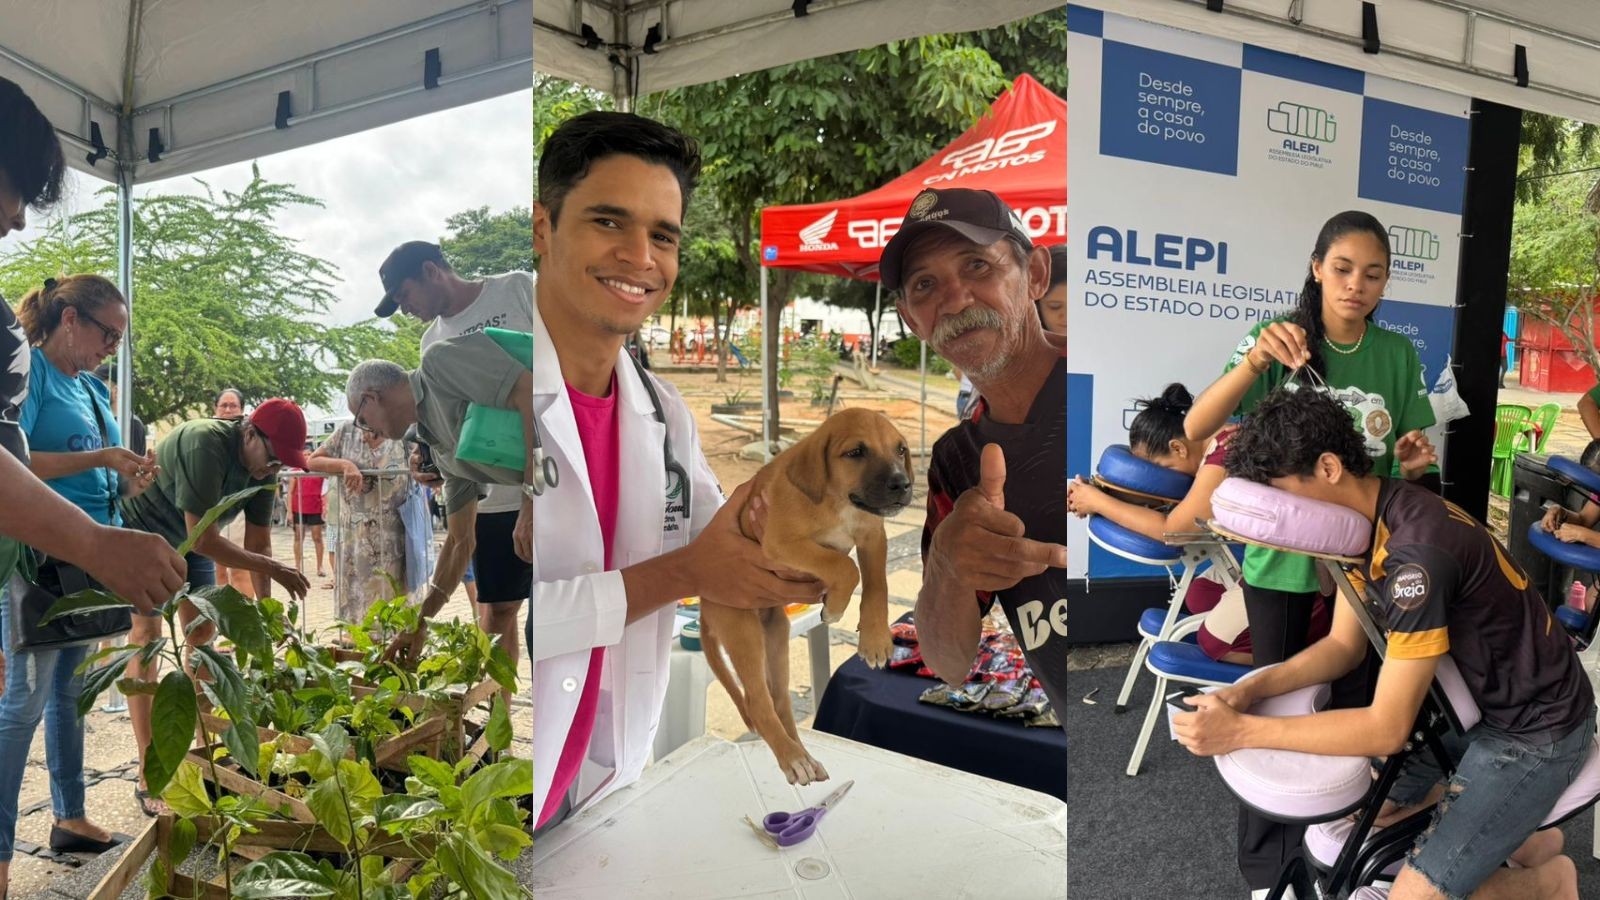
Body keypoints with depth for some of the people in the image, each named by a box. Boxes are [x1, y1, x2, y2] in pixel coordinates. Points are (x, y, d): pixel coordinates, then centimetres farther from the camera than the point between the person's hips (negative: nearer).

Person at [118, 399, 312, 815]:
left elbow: (257, 542, -6)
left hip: (189, 539, 8)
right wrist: (272, 569, -30)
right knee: (147, 634, -13)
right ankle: (148, 776, -12)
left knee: (202, 632, 7)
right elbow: (204, 540, -34)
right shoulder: (205, 445, -35)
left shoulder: (263, 467, -13)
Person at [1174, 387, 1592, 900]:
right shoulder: (1362, 517, -6)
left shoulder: (1416, 551, -34)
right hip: (1473, 695, 9)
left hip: (1535, 728, -9)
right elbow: (1345, 645, 2)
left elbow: (1387, 728, -30)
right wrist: (1248, 691, -14)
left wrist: (1242, 732, -29)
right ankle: (1517, 833, 28)